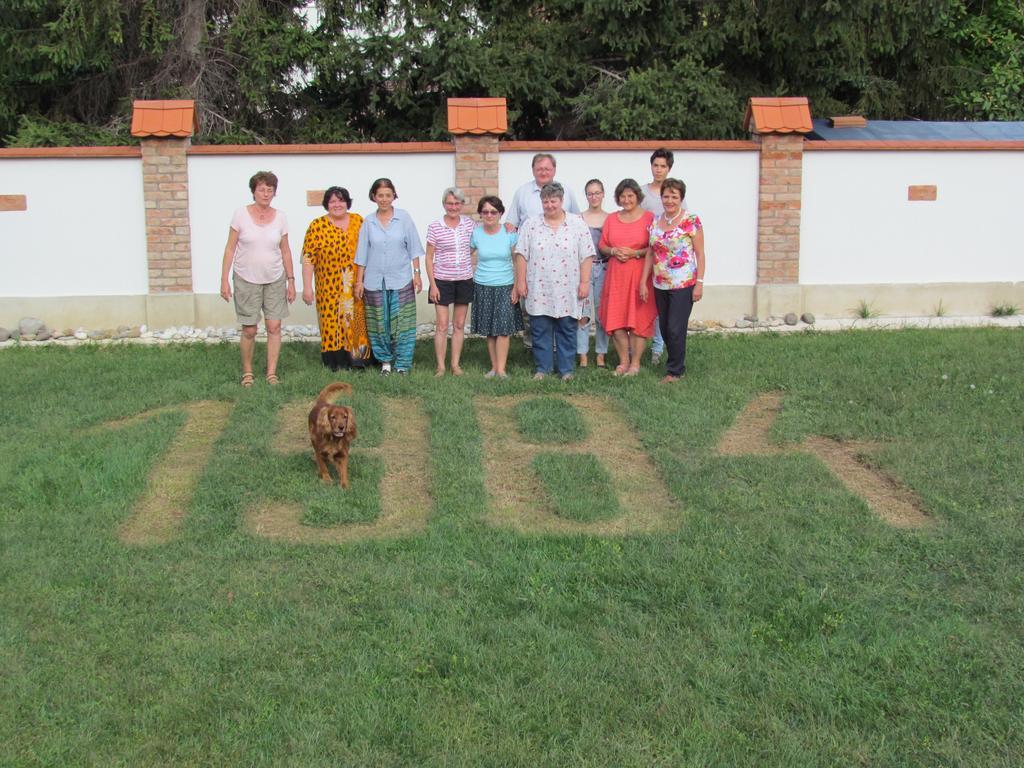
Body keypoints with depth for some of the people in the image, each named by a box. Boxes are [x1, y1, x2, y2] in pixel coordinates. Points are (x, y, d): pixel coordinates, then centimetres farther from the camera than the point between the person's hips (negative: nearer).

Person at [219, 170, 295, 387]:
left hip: (275, 280, 2)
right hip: (246, 280, -2)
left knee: (274, 327, -1)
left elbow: (285, 251, 7)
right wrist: (224, 280, -7)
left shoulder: (280, 218, 0)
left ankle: (271, 373, 9)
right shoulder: (241, 214, -6)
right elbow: (230, 249, -4)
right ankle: (247, 372, 20)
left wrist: (291, 281, 4)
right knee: (249, 330, 2)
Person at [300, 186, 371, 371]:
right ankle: (336, 365, 4)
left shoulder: (358, 221, 7)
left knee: (358, 322, 4)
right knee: (333, 322, -3)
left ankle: (358, 359, 15)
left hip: (357, 286, 3)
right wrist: (307, 287, -9)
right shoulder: (317, 226, -3)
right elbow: (308, 257, -5)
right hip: (330, 287, -3)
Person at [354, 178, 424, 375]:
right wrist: (359, 281, 4)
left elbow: (413, 249, 2)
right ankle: (385, 360, 19)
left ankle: (402, 363, 7)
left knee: (402, 323, -2)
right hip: (375, 281, 2)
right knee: (379, 323, 5)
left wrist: (417, 274, -3)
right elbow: (362, 254, 7)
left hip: (401, 280, -1)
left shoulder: (404, 218, 0)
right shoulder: (368, 222, 4)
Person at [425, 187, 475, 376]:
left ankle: (456, 364, 18)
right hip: (442, 281, -3)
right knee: (442, 325, -2)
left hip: (464, 280, 3)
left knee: (459, 325, 9)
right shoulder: (434, 227, -6)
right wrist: (432, 284, -7)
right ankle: (440, 366, 7)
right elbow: (429, 258, -3)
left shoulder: (469, 224, 1)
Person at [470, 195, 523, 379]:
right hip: (483, 287, 2)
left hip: (505, 286, -2)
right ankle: (493, 366, 14)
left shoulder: (509, 233, -4)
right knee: (489, 330, 5)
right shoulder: (476, 234, -1)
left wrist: (516, 287, -5)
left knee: (503, 328, -7)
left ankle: (501, 369, -5)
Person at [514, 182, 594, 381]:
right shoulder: (531, 225, 5)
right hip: (538, 290, 1)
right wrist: (521, 281, 0)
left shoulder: (578, 224, 3)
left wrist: (585, 282, -4)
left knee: (567, 331, 4)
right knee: (540, 331, 5)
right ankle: (542, 368, 16)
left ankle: (566, 369, 14)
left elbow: (586, 256, 1)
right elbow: (521, 255, 5)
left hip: (567, 290, -1)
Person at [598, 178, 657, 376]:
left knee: (638, 318, -1)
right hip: (616, 275, 4)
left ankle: (635, 363, 7)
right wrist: (613, 251, -6)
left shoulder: (649, 217, -1)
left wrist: (635, 253, -15)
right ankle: (623, 361, 14)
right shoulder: (611, 219, 12)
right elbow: (602, 246, 14)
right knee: (615, 319, 2)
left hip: (640, 274, -4)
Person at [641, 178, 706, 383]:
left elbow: (700, 253, -7)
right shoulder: (655, 222, 8)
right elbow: (650, 254, 12)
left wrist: (699, 283, -12)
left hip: (683, 284, -5)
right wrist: (643, 282, 8)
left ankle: (675, 370, 10)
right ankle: (675, 364, 26)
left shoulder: (691, 220, -8)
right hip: (660, 285, 6)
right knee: (665, 328, 10)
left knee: (675, 329, -4)